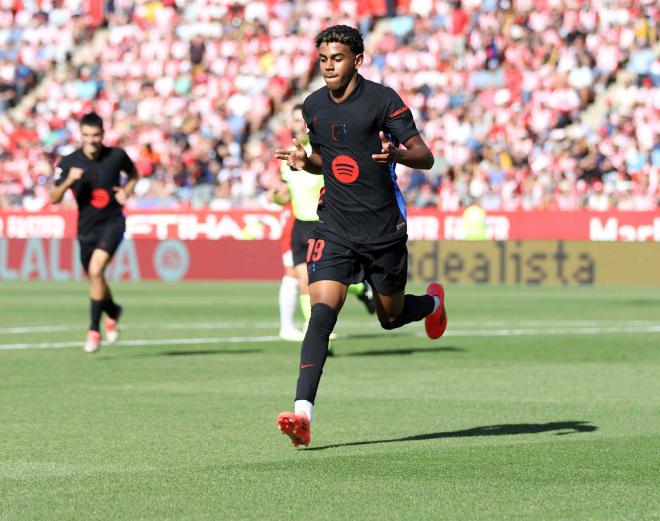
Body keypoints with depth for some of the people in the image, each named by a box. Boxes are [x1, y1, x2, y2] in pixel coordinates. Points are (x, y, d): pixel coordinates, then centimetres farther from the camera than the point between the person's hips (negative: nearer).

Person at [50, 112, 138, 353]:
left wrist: (126, 191, -5)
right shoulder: (69, 162, -8)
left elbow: (133, 174, 15)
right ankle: (112, 311, 49)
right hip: (86, 228, 3)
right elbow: (54, 199, -6)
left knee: (95, 270, -23)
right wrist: (68, 181, -25)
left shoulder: (116, 156, -7)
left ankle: (94, 330, -16)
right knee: (95, 278, 16)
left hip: (112, 224, -3)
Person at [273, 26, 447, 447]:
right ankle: (302, 412, -25)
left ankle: (432, 301, 50)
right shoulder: (313, 106, 7)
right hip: (334, 226, 3)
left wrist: (397, 153, -30)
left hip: (384, 227, -3)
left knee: (391, 317, 13)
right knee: (322, 312, -17)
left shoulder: (383, 99, -8)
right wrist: (303, 161, 0)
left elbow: (425, 157, -8)